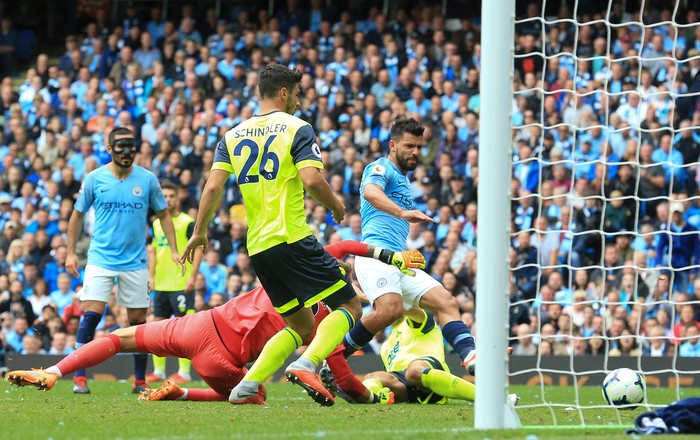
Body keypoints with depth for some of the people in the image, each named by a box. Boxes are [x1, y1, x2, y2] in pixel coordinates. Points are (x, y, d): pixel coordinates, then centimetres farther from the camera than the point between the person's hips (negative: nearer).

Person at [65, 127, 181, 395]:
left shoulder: (148, 179, 0)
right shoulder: (94, 179, -2)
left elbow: (163, 214, 10)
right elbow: (77, 214, 9)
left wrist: (174, 250, 3)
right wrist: (71, 252, 7)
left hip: (135, 261, 1)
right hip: (101, 259, -1)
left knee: (138, 320, 4)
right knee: (91, 314, -14)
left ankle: (140, 380, 15)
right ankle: (80, 378, -10)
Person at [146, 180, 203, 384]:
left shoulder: (187, 222, -5)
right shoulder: (157, 224, 14)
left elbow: (198, 248, -9)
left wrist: (192, 276, -15)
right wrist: (151, 276, 12)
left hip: (181, 284, -7)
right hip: (161, 284, 7)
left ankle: (184, 371, -4)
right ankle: (158, 371, 14)